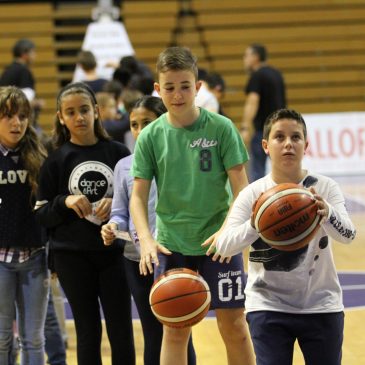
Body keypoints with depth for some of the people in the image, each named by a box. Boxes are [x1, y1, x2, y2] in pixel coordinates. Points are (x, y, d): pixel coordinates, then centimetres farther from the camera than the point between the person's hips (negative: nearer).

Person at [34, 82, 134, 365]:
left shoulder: (117, 152, 2)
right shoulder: (56, 160, 1)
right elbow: (42, 214, 1)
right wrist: (65, 202, -16)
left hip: (113, 253, 0)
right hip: (72, 257, 0)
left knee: (122, 332, 2)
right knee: (88, 332, 6)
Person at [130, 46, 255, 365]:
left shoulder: (221, 128, -6)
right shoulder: (150, 136, -1)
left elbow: (241, 188, -7)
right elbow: (138, 196, -1)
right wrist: (146, 240, -17)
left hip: (218, 241, -1)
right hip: (171, 244, 2)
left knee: (233, 325, 1)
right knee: (175, 329, 5)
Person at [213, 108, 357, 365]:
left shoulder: (325, 188, -5)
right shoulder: (253, 194, -6)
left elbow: (348, 234, -21)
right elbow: (223, 247, -17)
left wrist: (327, 214, -43)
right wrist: (254, 226, -37)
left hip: (321, 306, 1)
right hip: (268, 306, -1)